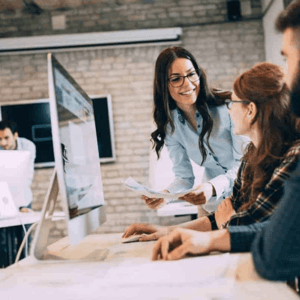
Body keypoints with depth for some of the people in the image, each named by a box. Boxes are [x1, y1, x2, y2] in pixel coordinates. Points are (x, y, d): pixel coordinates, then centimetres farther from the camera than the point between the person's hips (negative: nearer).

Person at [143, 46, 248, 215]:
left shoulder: (228, 107, -15)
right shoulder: (170, 126, 1)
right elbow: (184, 177, 4)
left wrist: (213, 187, -33)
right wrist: (164, 195, -19)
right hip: (217, 202, 4)